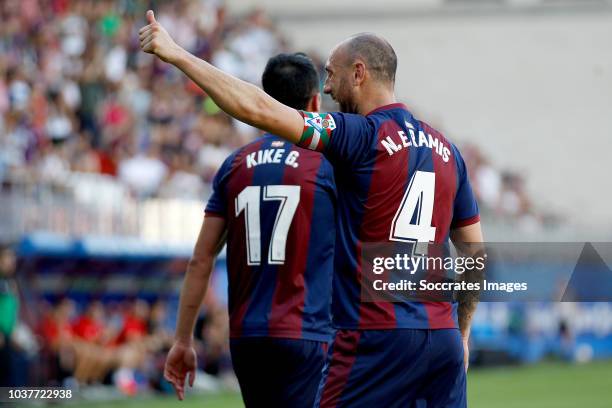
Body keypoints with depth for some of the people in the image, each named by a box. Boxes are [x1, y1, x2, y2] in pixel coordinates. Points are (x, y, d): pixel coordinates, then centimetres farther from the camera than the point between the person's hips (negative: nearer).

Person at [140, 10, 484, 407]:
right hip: (444, 339, 6)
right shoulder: (446, 148, 13)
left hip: (378, 339, -6)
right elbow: (476, 253, 17)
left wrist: (177, 54, -9)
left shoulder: (361, 137, -7)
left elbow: (259, 110, -15)